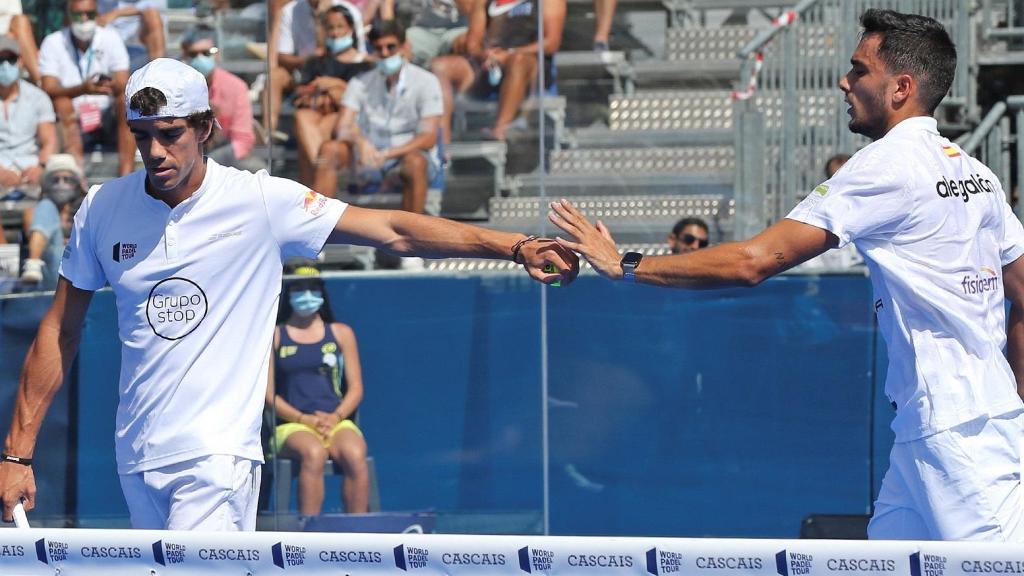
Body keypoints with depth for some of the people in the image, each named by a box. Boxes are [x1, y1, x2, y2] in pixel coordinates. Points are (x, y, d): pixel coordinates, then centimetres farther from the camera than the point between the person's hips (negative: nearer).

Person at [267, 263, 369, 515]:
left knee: (355, 455, -33)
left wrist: (336, 416, -7)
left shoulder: (341, 333, 17)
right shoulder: (274, 336, 11)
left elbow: (356, 388, 13)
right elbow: (268, 393, 5)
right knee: (314, 454, -38)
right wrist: (303, 418, -11)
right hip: (292, 425, -2)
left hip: (336, 422, 2)